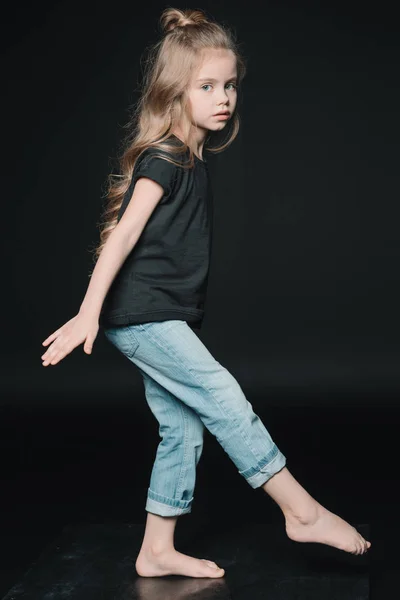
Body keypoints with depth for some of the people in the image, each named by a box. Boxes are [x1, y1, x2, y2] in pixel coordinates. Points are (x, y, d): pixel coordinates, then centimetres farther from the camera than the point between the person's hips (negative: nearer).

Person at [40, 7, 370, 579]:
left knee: (183, 429, 10)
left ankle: (157, 551, 20)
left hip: (163, 318, 10)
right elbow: (123, 234, -20)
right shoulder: (163, 158, -13)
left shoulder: (192, 160, 14)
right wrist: (89, 312, -25)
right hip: (142, 316, -9)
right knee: (225, 400, -7)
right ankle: (304, 513, 4)